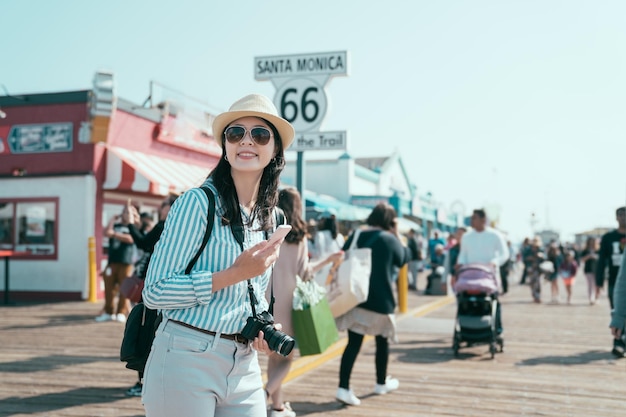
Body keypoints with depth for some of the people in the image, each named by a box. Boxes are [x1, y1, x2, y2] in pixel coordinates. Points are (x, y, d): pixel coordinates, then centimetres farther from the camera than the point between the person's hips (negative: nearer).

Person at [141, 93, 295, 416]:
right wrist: (235, 273, -21)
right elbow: (154, 292, -16)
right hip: (186, 361, -6)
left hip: (244, 368, 6)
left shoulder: (272, 217, 7)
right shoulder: (198, 202, -13)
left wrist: (264, 328, 1)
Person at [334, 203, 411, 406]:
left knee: (353, 343, 1)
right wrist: (398, 235, 11)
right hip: (380, 300, -4)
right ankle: (381, 383, 31)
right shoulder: (389, 239, -9)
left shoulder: (355, 236, 4)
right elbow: (404, 258, 6)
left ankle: (344, 387, -9)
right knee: (382, 340, 16)